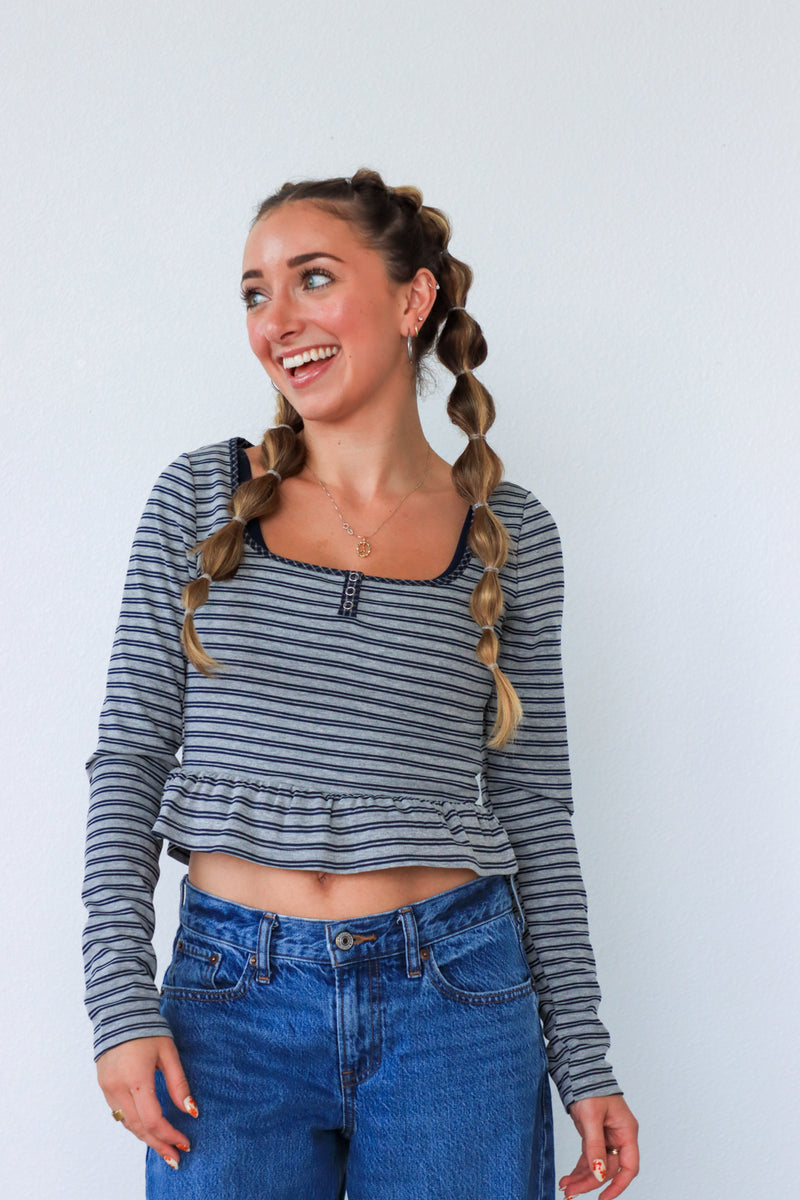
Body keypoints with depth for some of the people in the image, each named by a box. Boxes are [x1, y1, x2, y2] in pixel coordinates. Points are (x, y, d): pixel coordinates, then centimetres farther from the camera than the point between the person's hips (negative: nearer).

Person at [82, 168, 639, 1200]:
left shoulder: (510, 534, 2)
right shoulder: (200, 498, 1)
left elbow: (533, 807, 6)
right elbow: (128, 757, 1)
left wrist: (585, 1060, 4)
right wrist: (121, 1003, -8)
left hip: (455, 1000, 0)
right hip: (231, 1002, 0)